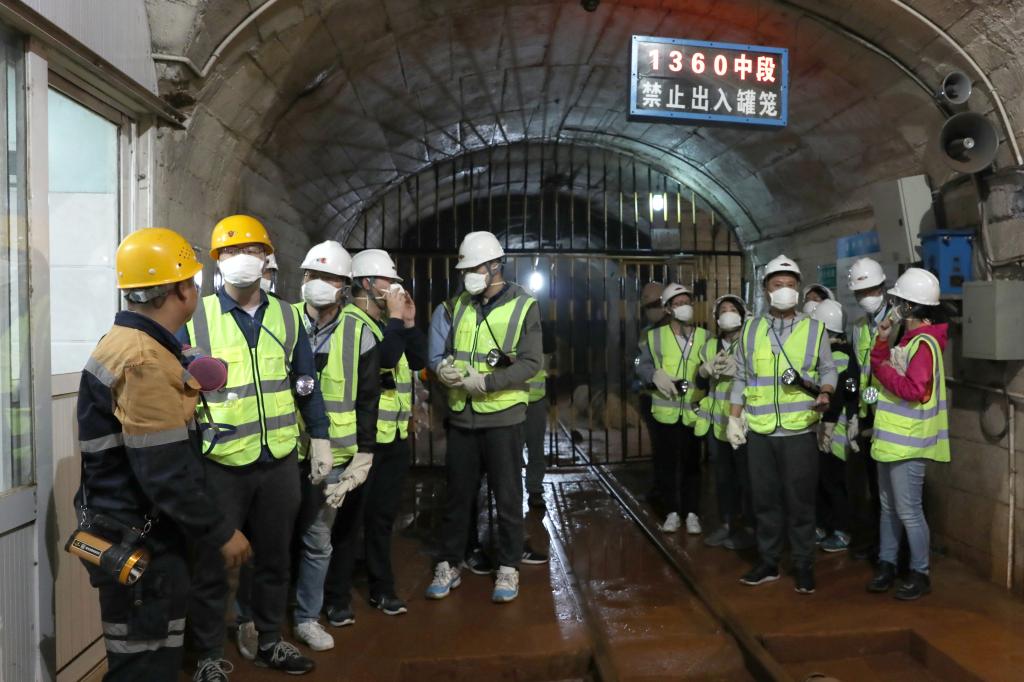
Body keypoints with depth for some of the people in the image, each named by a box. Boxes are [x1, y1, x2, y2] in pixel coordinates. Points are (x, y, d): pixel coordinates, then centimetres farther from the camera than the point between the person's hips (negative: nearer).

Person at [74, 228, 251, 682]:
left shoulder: (127, 343, 9)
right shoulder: (145, 360, -24)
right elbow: (165, 473, -27)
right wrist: (221, 533, -18)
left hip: (136, 532, 10)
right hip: (136, 542, -10)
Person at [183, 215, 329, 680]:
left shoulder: (287, 317, 6)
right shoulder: (194, 319, -5)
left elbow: (306, 384, 11)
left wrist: (319, 438, 9)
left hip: (280, 462, 3)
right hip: (219, 464, -3)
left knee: (275, 556, 17)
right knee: (212, 564, 10)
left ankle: (269, 641, 37)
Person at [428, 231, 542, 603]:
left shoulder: (523, 305, -6)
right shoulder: (461, 305, 10)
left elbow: (530, 362, -13)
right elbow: (448, 351, 13)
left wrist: (483, 382, -21)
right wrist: (444, 369, -10)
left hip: (501, 415, -4)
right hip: (461, 416, 4)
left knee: (507, 496, 8)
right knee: (457, 494, 13)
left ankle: (508, 568, 23)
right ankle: (448, 566, 26)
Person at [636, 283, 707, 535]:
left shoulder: (705, 337, 4)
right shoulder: (655, 336, 1)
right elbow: (642, 366, 6)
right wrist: (655, 375, -13)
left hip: (694, 412, 0)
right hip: (665, 411, 0)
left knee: (692, 464, 8)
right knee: (666, 463, 6)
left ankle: (692, 513, 21)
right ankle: (672, 512, 21)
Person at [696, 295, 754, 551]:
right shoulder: (710, 345, 13)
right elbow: (700, 383, 11)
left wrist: (738, 369, -23)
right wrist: (707, 368, -8)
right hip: (717, 420, 6)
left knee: (745, 475, -1)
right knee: (722, 474, 13)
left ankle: (749, 527, 12)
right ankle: (726, 523, 25)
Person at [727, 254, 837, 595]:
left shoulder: (814, 329, 3)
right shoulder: (750, 329, 8)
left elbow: (828, 370, 7)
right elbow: (741, 378, 11)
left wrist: (825, 394, -14)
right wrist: (734, 418, 7)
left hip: (799, 431, -2)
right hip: (759, 432, 2)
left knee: (800, 500, 4)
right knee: (765, 499, 10)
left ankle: (804, 565, 19)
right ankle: (768, 562, 23)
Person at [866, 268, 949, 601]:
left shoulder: (924, 343, -19)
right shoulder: (908, 338, 11)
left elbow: (914, 389, -28)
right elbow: (880, 369, 11)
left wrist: (886, 372, -15)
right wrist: (882, 340, 1)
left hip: (908, 443, -10)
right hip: (891, 438, 10)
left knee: (908, 511, 0)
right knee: (889, 507, 18)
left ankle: (920, 574, 15)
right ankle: (886, 564, 29)